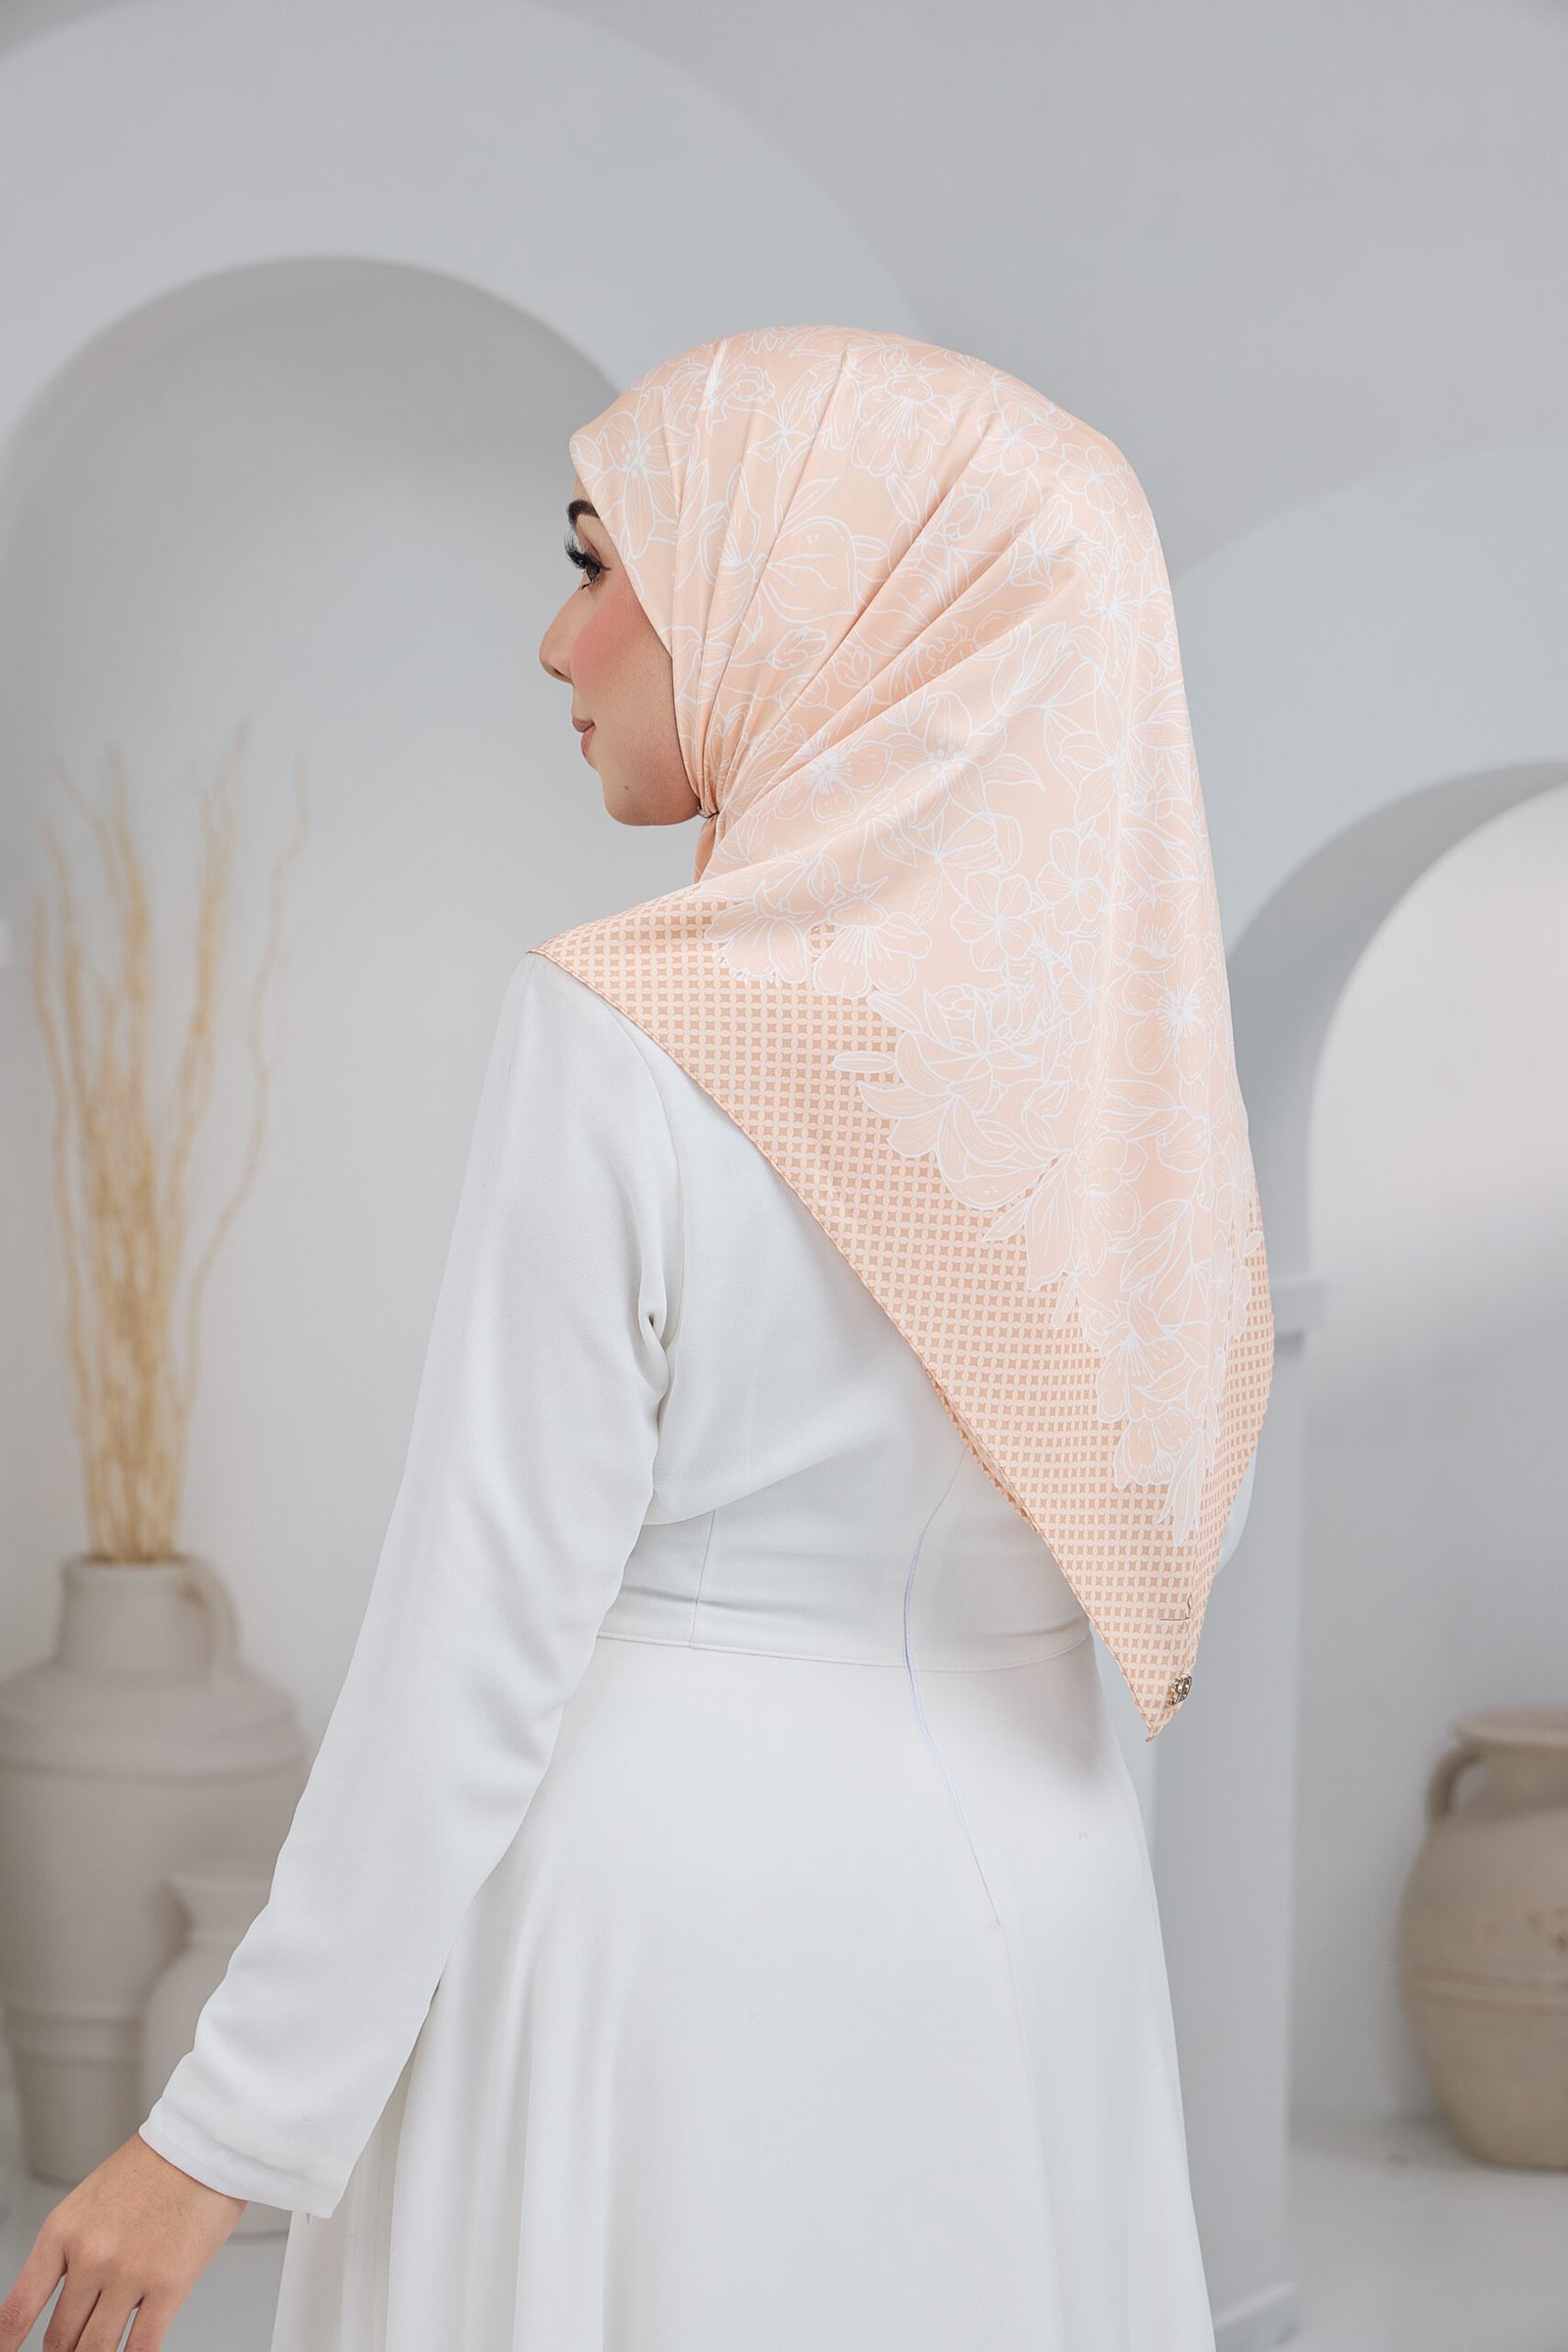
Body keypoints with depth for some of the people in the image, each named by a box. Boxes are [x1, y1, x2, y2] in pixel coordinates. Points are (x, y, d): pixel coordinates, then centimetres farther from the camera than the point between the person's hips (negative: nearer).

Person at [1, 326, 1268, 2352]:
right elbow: (1169, 1559, 9)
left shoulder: (628, 1035, -15)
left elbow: (482, 1631, -15)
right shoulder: (1122, 1014, 2)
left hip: (670, 1900, -6)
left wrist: (229, 2124, -9)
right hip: (1033, 1913, 6)